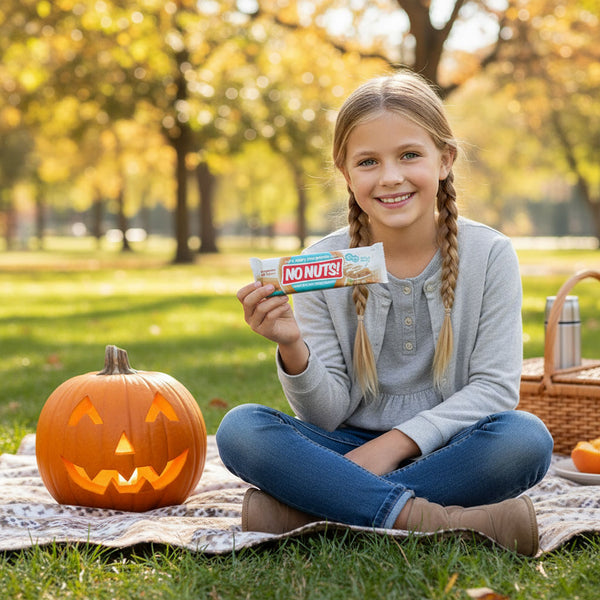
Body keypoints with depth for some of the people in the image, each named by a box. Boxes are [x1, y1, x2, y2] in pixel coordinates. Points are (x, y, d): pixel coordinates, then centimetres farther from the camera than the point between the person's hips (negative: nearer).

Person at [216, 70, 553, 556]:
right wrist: (294, 349, -24)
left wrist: (395, 442, -19)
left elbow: (495, 387, -7)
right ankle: (423, 518, -32)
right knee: (240, 428, -24)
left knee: (526, 438, -32)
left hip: (446, 450, 0)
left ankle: (305, 510, -28)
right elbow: (326, 415, -3)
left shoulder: (488, 255, -3)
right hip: (349, 448, 1)